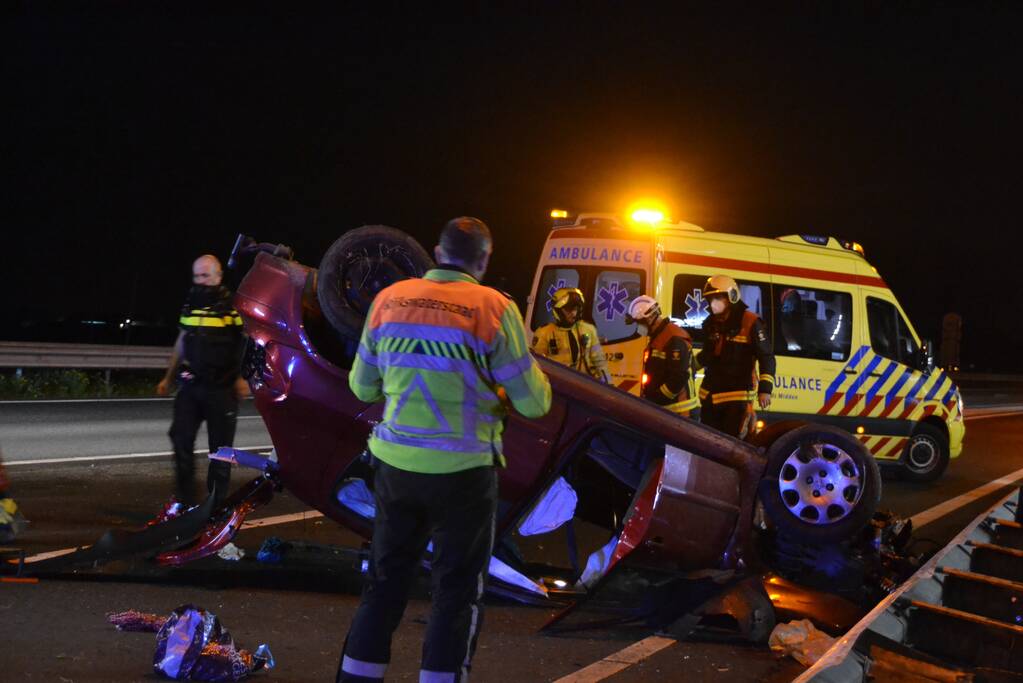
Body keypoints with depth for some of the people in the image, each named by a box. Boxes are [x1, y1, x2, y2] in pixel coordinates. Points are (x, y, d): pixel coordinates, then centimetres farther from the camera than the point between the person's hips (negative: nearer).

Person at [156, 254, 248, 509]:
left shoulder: (234, 306, -7)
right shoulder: (191, 303, 12)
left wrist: (243, 376, -16)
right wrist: (168, 378, 21)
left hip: (222, 389, -5)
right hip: (191, 385, 5)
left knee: (220, 447, 1)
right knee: (181, 439, -2)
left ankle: (217, 503, 9)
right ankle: (184, 499, 7)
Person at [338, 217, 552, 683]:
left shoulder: (389, 300, 2)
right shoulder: (494, 308, -9)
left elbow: (363, 387, 11)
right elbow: (534, 403, -6)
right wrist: (534, 380, 15)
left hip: (395, 464, 4)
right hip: (462, 471, -4)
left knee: (386, 582, 16)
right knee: (457, 591, 9)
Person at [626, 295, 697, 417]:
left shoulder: (675, 339, -17)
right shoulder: (656, 337, 18)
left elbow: (679, 378, -24)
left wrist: (656, 399, -20)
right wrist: (645, 397, 16)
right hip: (659, 407, 11)